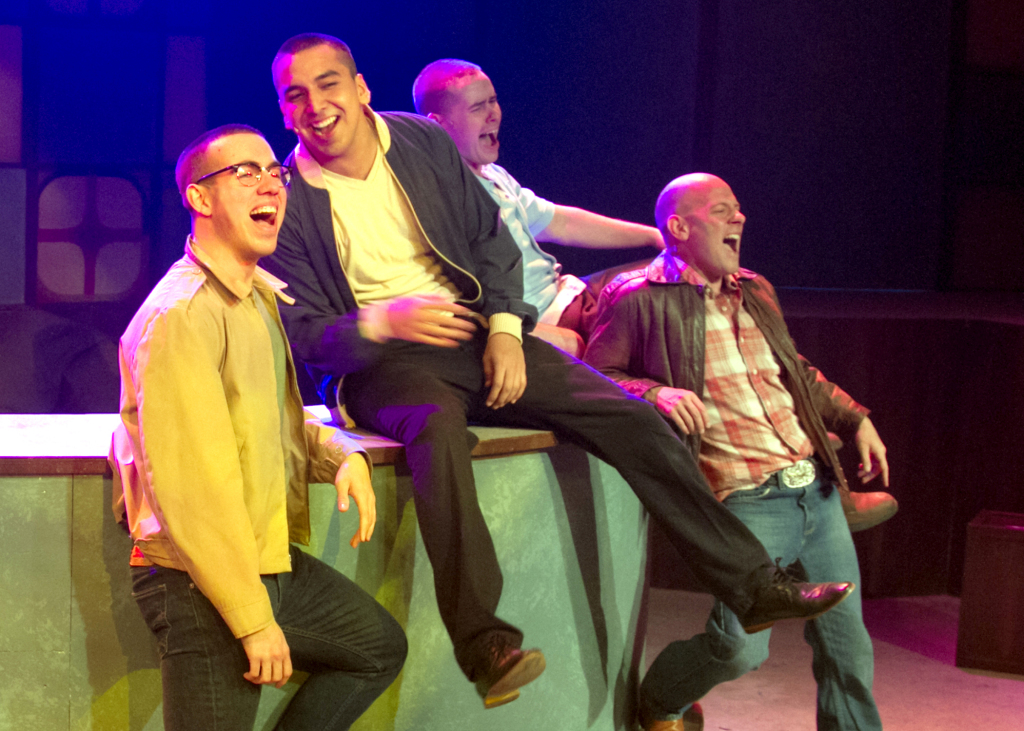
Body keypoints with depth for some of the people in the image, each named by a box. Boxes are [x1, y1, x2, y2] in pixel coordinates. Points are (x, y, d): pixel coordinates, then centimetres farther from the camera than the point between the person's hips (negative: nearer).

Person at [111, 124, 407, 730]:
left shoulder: (261, 295, 12)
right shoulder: (180, 315, -21)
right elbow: (191, 486, -25)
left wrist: (342, 454, 0)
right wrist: (254, 621, -23)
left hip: (272, 560, 10)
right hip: (199, 585, -10)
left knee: (380, 646, 22)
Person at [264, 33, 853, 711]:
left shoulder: (424, 143, 7)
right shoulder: (286, 202, -4)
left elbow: (490, 236, 11)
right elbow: (301, 332, -7)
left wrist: (504, 329, -5)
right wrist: (383, 320, -26)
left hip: (476, 335, 4)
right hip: (380, 361, -4)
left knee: (634, 419, -10)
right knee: (439, 428, -41)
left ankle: (751, 583, -1)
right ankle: (482, 642, -40)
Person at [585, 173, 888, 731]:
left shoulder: (756, 292, 18)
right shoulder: (638, 298, -3)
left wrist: (856, 419, 19)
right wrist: (654, 393, -24)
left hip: (818, 489, 7)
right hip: (748, 501, -7)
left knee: (847, 644, 7)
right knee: (741, 647, -14)